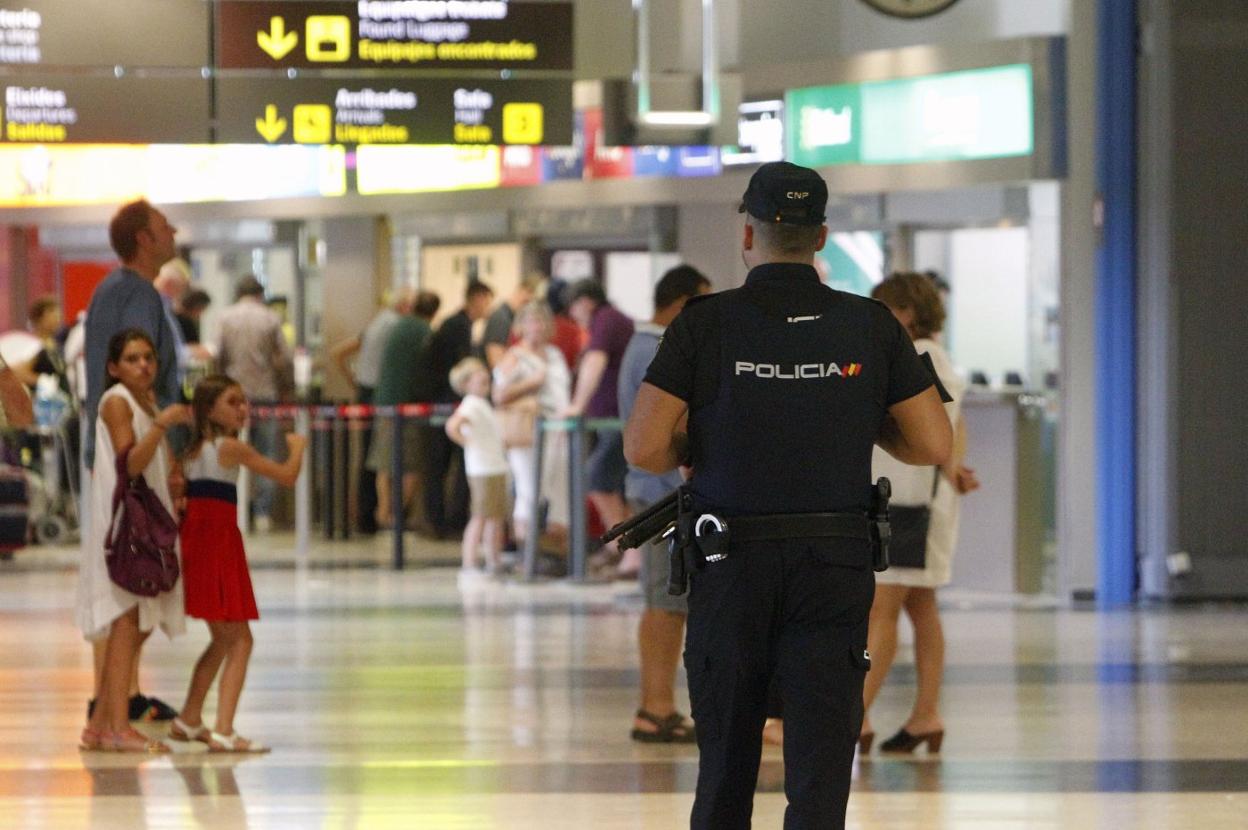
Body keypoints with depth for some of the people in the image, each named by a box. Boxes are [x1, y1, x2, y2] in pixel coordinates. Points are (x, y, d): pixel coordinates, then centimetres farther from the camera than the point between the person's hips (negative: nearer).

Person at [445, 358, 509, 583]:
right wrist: (469, 443, -17)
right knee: (480, 517, -9)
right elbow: (452, 427, -29)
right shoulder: (471, 405, -14)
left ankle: (493, 563, 20)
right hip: (482, 470, -9)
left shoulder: (483, 404, 16)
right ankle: (469, 564, -9)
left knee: (497, 517, 12)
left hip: (497, 466, 9)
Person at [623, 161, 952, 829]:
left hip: (731, 569, 0)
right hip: (835, 572, 0)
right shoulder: (871, 327, 0)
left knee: (725, 758, 15)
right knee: (821, 762, -4)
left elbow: (643, 448, -10)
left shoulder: (705, 325, -5)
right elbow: (934, 446, 1)